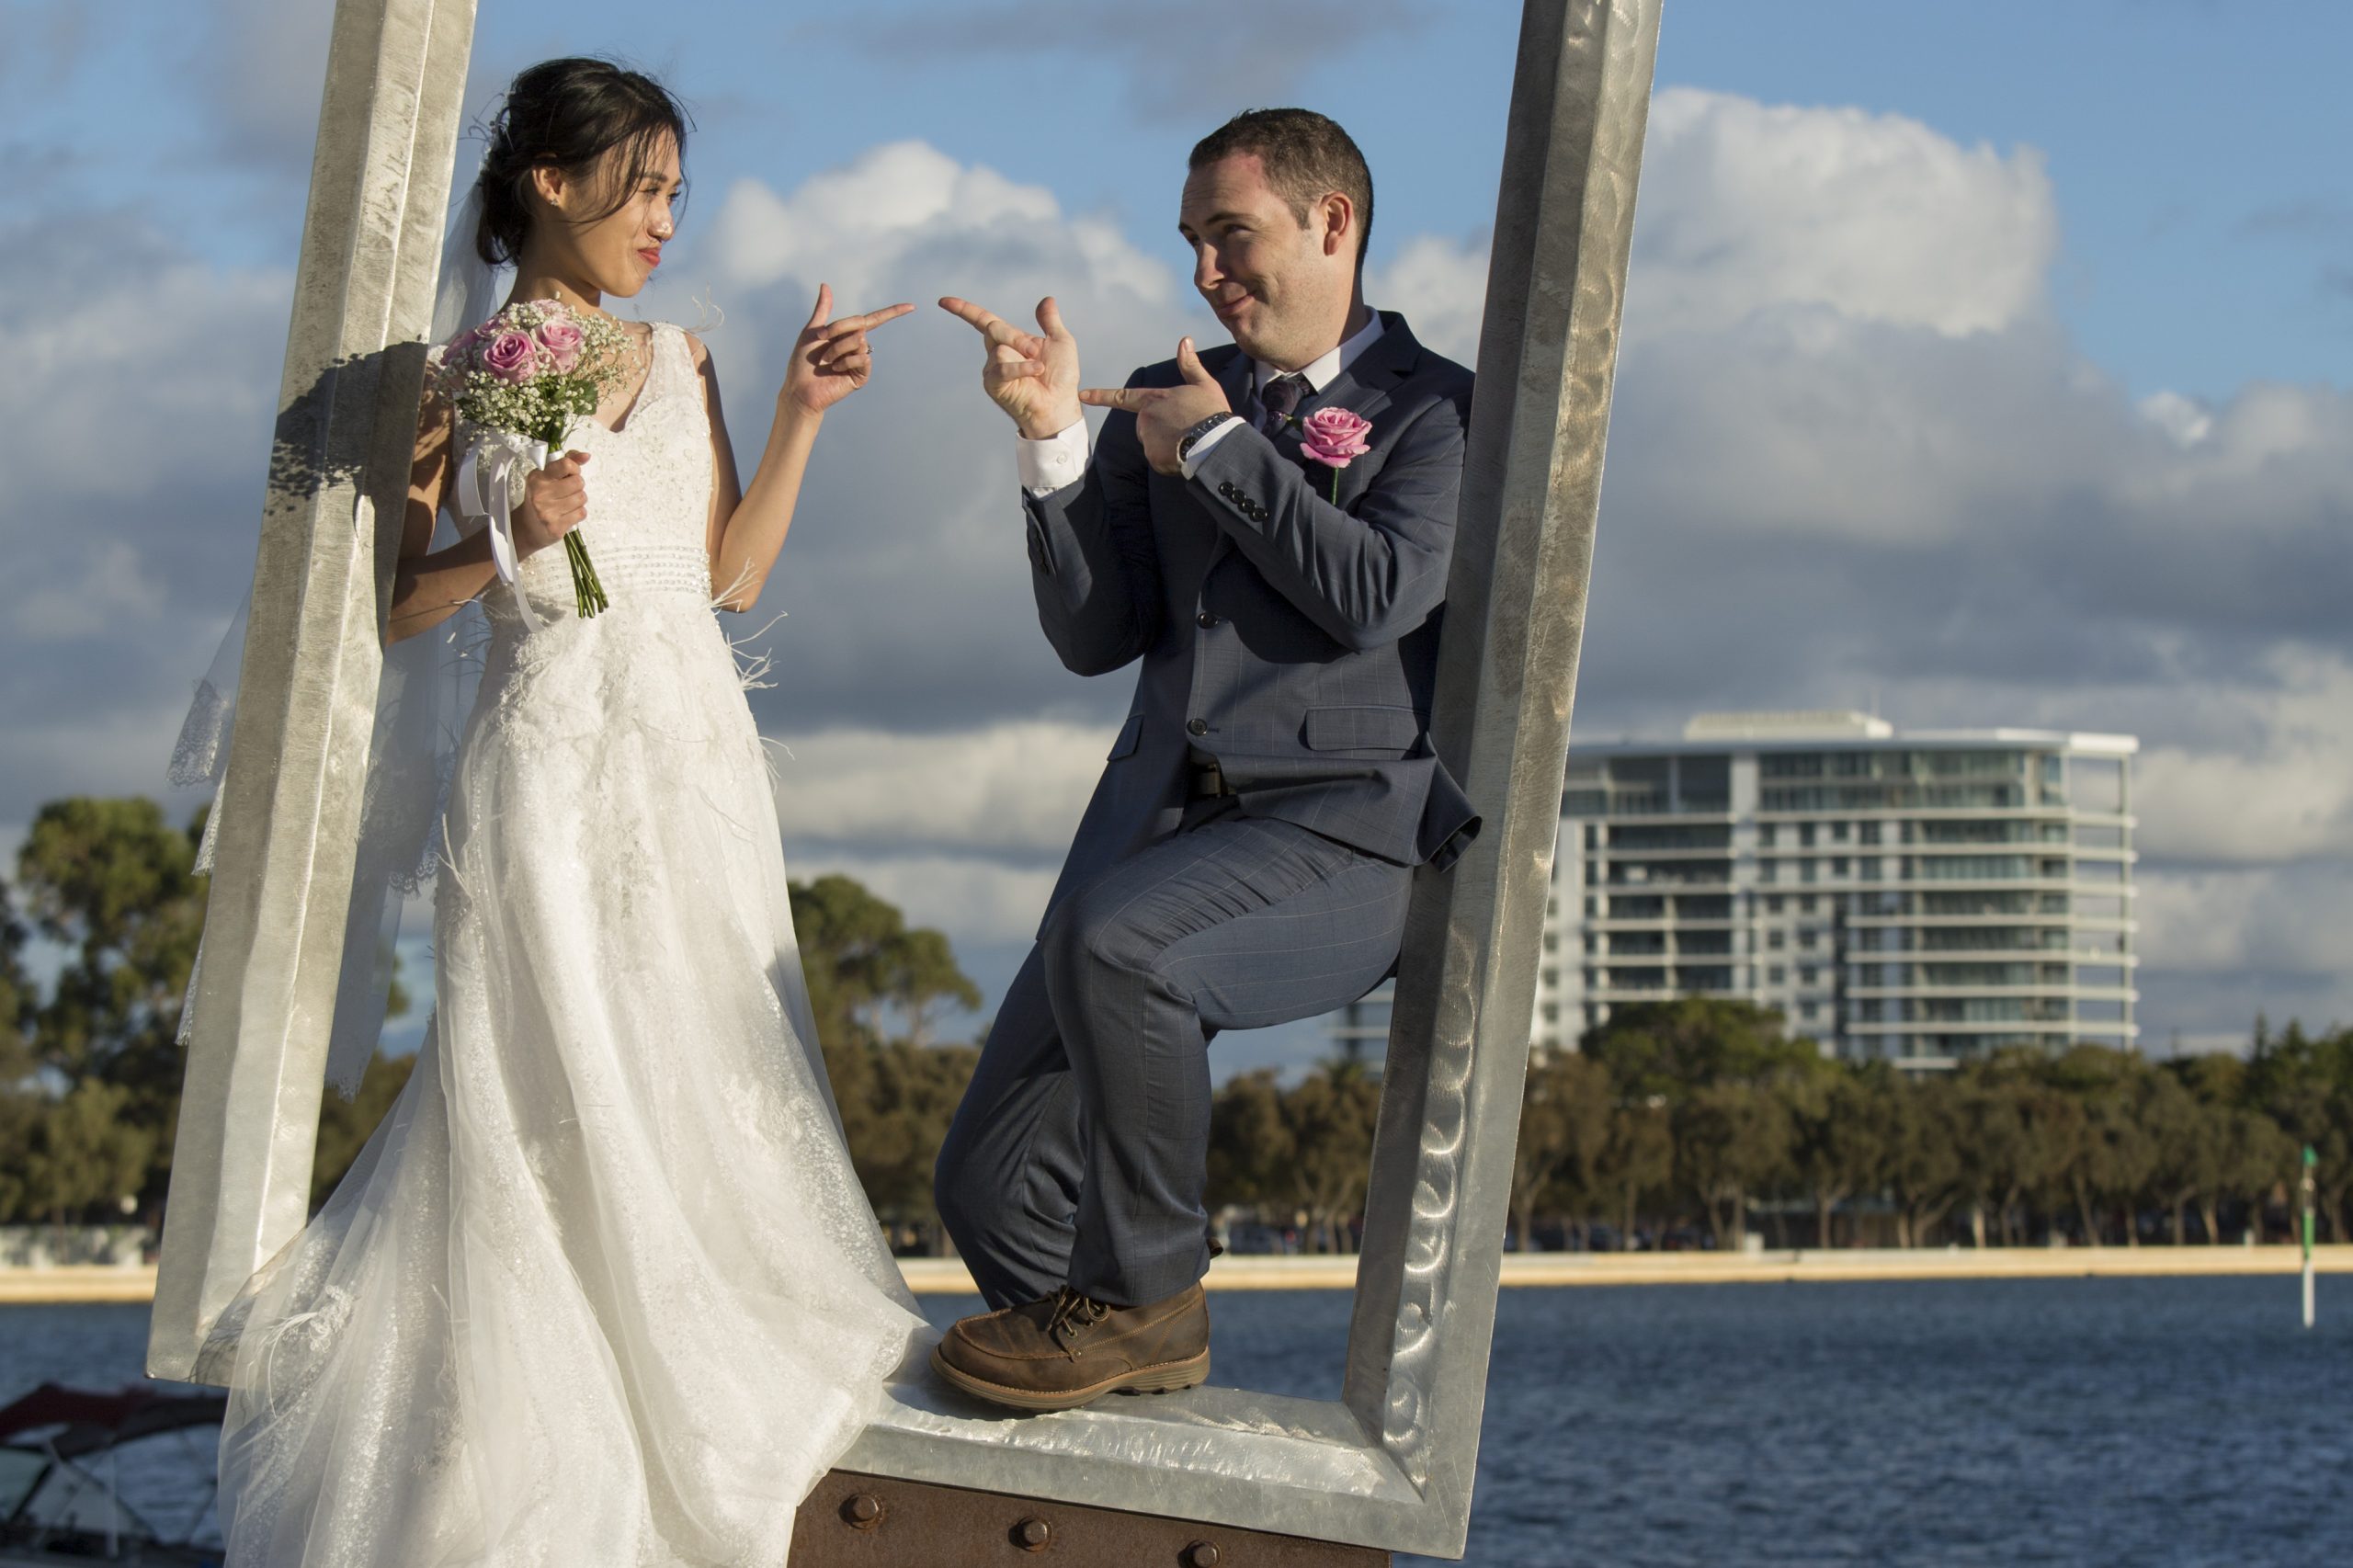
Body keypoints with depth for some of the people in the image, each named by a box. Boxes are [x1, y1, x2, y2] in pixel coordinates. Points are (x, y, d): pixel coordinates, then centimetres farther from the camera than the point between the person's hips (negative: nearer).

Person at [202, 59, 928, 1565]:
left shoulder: (677, 356, 12)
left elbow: (733, 572, 11)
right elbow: (396, 604, -3)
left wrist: (800, 415, 4)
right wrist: (511, 540, -19)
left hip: (697, 763, 5)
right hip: (555, 768, -5)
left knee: (698, 1080, 5)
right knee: (554, 1095, -4)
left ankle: (688, 1432, 16)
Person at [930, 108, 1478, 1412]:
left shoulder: (1439, 412, 4)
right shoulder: (1168, 404, 19)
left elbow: (1377, 596, -13)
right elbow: (1095, 637, 10)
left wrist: (1219, 449, -4)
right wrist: (1054, 437, -3)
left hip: (1343, 828, -6)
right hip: (1162, 821, 6)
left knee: (1111, 937, -35)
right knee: (991, 1179, -4)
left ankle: (1143, 1296, -17)